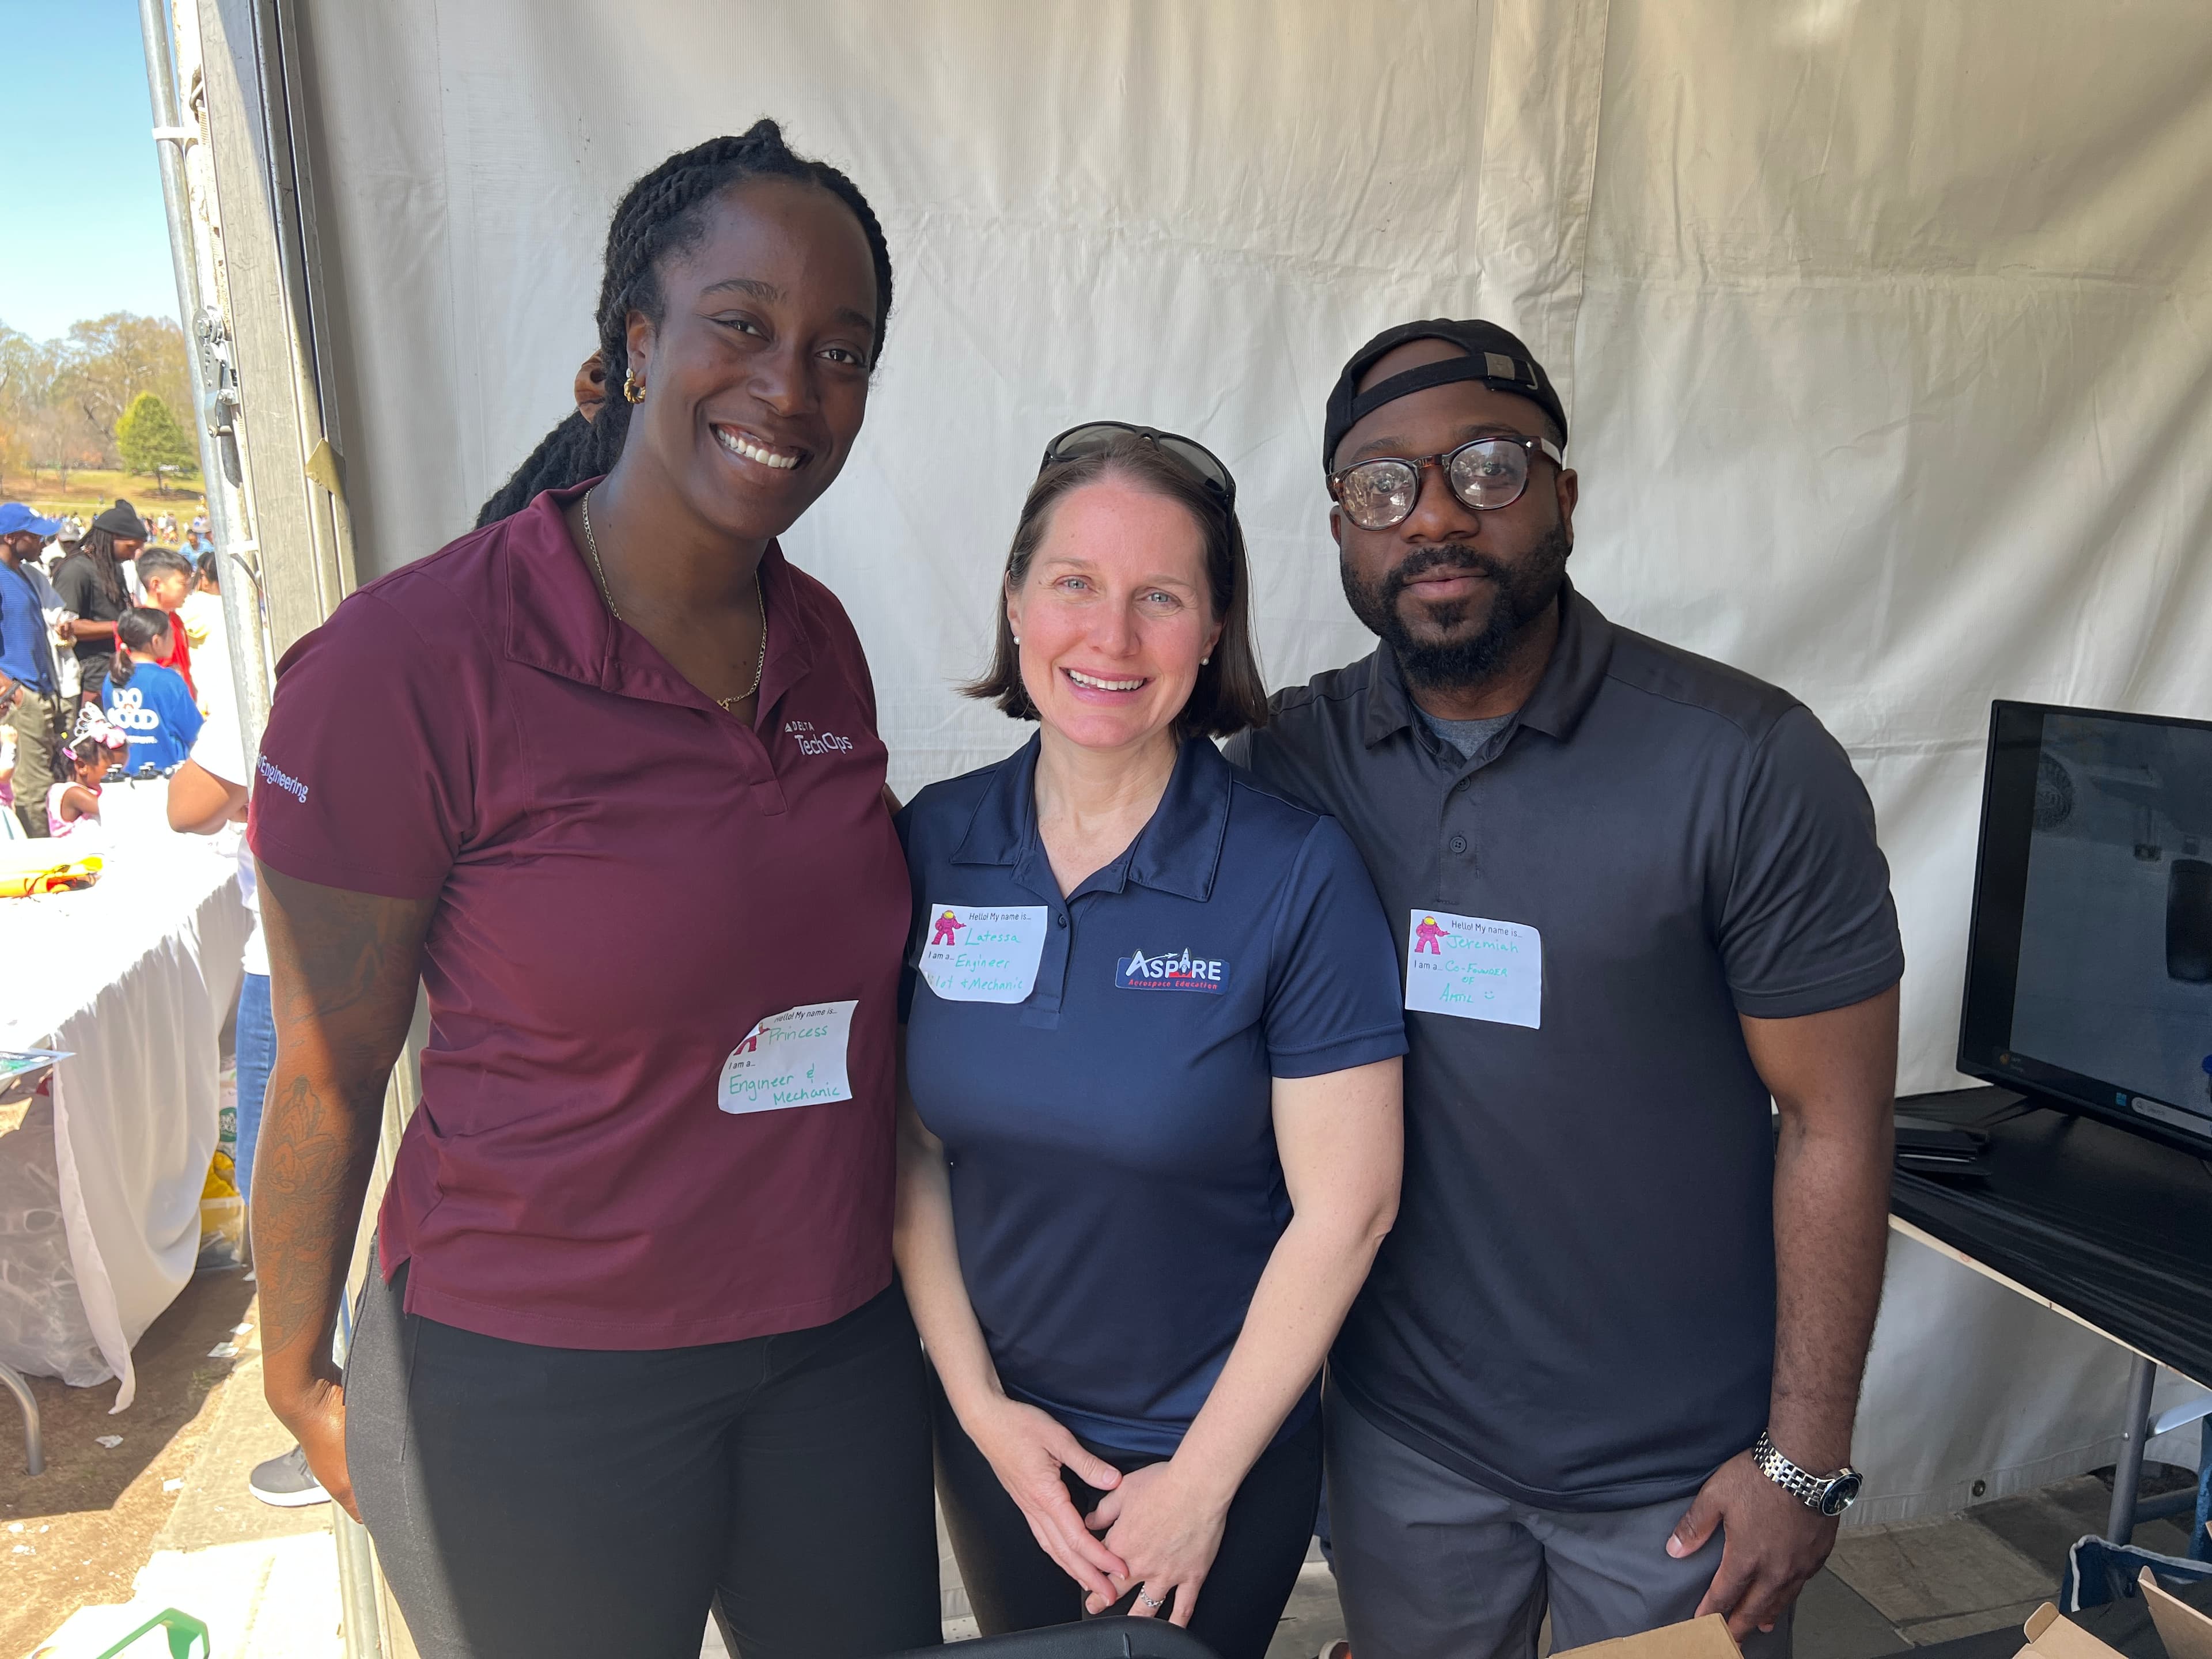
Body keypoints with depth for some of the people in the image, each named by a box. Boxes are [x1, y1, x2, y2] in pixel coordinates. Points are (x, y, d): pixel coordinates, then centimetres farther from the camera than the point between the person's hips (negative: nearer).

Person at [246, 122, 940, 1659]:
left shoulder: (823, 644, -1)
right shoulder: (409, 660, -19)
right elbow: (325, 1079, -10)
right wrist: (302, 1379, 1)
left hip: (840, 1341, 5)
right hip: (534, 1381, -5)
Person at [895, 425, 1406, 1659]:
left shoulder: (1298, 875, -19)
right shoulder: (934, 844, -9)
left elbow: (1345, 1208, -16)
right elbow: (911, 1143, -3)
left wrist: (1200, 1481, -11)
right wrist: (978, 1403, -6)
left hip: (1223, 1451, -3)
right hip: (994, 1435, 4)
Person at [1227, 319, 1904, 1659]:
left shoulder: (1747, 762, -15)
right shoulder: (1290, 758, -6)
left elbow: (1834, 1119, -11)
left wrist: (1806, 1460, -9)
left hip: (1679, 1469, -2)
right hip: (1399, 1436, 3)